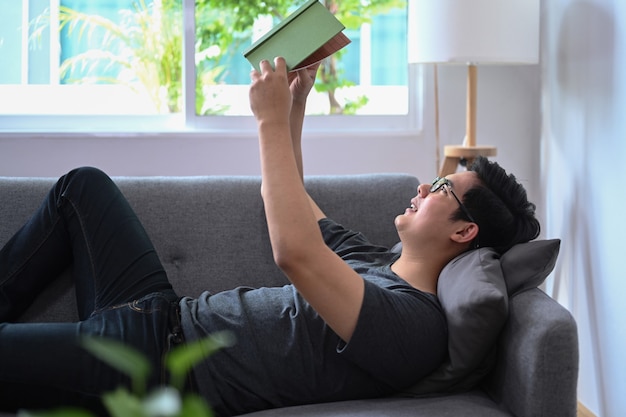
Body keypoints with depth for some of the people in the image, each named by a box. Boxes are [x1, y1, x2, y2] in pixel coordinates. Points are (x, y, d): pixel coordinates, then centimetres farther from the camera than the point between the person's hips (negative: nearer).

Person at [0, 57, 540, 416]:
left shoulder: (413, 323, -21)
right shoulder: (374, 260, 11)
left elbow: (295, 252, -34)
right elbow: (292, 205, 23)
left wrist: (273, 120, -25)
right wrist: (297, 102, 14)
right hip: (164, 317, 10)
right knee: (84, 184, 17)